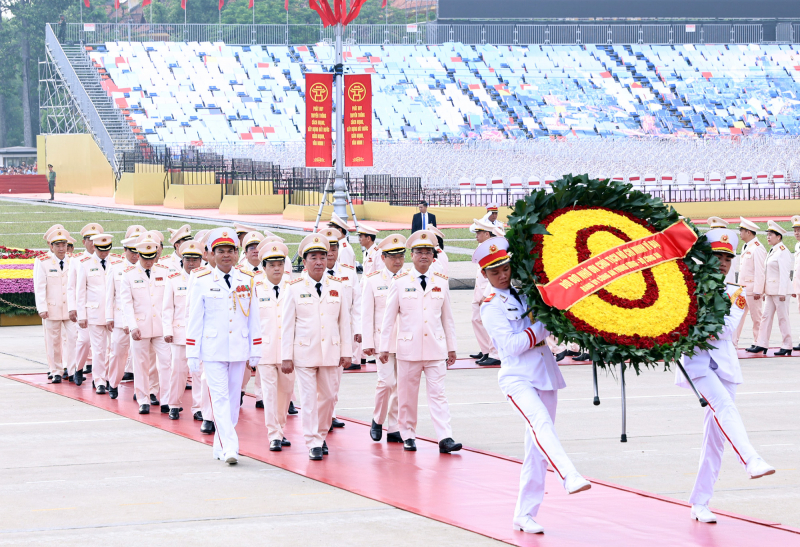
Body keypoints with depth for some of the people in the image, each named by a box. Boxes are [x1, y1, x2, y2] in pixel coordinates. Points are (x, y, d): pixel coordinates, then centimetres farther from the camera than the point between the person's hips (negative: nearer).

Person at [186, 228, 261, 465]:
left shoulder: (247, 281, 5)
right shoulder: (203, 282, -2)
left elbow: (254, 319, 9)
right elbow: (195, 320, -1)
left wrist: (255, 352, 7)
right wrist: (192, 354, -3)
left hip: (239, 349, 3)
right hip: (213, 349, -3)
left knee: (233, 397, 8)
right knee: (220, 397, -10)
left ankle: (221, 445, 20)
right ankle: (229, 447, -15)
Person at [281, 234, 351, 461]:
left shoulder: (337, 286, 6)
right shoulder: (294, 288, -2)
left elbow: (344, 321, 8)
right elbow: (287, 325, -2)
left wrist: (346, 352, 4)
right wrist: (286, 357, -5)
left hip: (331, 352, 3)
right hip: (304, 352, -3)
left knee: (328, 397, 9)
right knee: (308, 399, -4)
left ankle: (321, 436, 28)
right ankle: (313, 444, 1)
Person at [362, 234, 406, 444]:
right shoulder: (373, 281, 3)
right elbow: (367, 314, 3)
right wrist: (368, 342, -3)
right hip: (383, 339, -2)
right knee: (387, 381, -11)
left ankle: (394, 428, 10)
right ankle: (378, 420, 12)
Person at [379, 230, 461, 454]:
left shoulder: (441, 283, 7)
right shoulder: (400, 282, 1)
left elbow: (448, 318, 12)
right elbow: (389, 317, 3)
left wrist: (451, 347, 11)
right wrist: (384, 347, 0)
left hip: (436, 349, 1)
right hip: (408, 349, -1)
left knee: (438, 393, -5)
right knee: (407, 395, 5)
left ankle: (445, 438, -11)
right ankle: (408, 437, 17)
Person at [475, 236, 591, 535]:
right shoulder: (492, 307, 0)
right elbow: (511, 346, -12)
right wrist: (542, 328, -11)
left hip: (545, 375, 6)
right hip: (517, 378, -6)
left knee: (537, 449, 5)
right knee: (541, 423, -32)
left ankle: (524, 515, 10)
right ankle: (570, 477, -53)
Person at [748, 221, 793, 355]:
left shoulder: (783, 251, -11)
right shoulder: (772, 251, 16)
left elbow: (784, 273, -16)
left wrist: (782, 292, -20)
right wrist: (764, 291, 17)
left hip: (780, 289, -9)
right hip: (770, 291, 9)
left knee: (783, 318, -3)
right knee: (766, 316, 6)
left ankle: (786, 347, 3)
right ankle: (762, 344, 7)